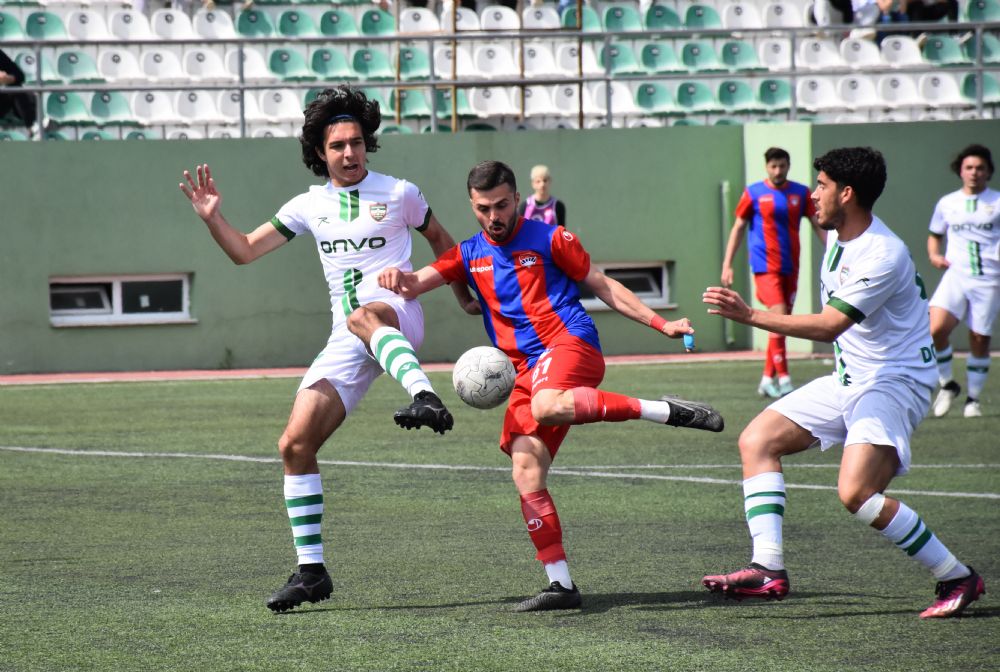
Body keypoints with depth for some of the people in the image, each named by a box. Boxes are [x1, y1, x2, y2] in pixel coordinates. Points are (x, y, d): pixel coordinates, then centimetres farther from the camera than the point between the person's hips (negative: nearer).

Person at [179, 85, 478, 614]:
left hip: (397, 316, -4)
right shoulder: (310, 206, 14)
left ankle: (425, 399, -66)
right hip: (347, 346, 5)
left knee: (362, 315, -43)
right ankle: (310, 570, 2)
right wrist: (211, 217, -3)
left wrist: (466, 297, 24)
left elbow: (440, 239, 22)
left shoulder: (399, 194, 5)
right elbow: (245, 251, 14)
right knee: (295, 444, -5)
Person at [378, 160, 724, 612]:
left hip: (570, 344, -5)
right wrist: (399, 279, -19)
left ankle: (664, 411, -30)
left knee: (547, 406, -39)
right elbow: (416, 284, 6)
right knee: (526, 472, -8)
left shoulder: (549, 239, 6)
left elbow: (603, 286, 10)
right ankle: (560, 585, -6)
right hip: (526, 372, 5)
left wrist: (660, 324, 4)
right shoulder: (469, 255, 17)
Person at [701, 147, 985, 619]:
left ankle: (957, 579, -12)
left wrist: (750, 316, -31)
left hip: (895, 382, -10)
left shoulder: (882, 257, -24)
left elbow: (829, 326, -29)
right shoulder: (837, 235, 6)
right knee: (757, 440, 3)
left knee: (856, 492, -26)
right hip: (847, 380, 10)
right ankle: (769, 570, -4)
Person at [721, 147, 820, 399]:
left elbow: (818, 224, 10)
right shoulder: (754, 193, -1)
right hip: (765, 265, -4)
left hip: (790, 267, 4)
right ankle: (783, 378, -17)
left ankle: (768, 379, 17)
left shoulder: (800, 193, 7)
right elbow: (738, 228, 4)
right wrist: (727, 264, 0)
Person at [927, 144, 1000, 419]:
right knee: (936, 329, -19)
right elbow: (935, 235, 24)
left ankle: (973, 398, 18)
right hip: (955, 276, 1)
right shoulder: (947, 204, 11)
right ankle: (947, 384, 2)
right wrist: (934, 255, 4)